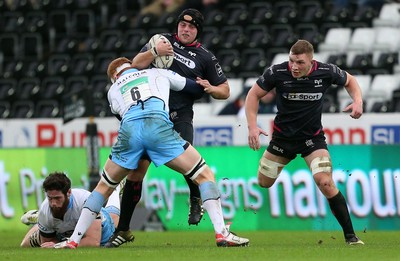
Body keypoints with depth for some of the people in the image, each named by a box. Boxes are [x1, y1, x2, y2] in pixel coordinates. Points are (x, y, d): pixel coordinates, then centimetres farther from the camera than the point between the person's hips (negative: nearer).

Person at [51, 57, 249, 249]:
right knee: (204, 175, 7)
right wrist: (203, 85, 65)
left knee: (104, 186, 22)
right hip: (158, 125, -2)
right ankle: (221, 233, -9)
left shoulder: (113, 89, 34)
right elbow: (197, 88, 42)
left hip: (128, 132, 2)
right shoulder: (158, 73, 34)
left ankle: (73, 240, 18)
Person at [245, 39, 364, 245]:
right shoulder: (277, 72, -18)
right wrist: (252, 126, -16)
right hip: (283, 135, 1)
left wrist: (358, 101, -13)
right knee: (263, 183, 10)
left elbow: (349, 81, 6)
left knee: (325, 182, -20)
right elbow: (254, 94, -5)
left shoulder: (326, 72, -16)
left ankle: (350, 235, -12)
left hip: (312, 138, -1)